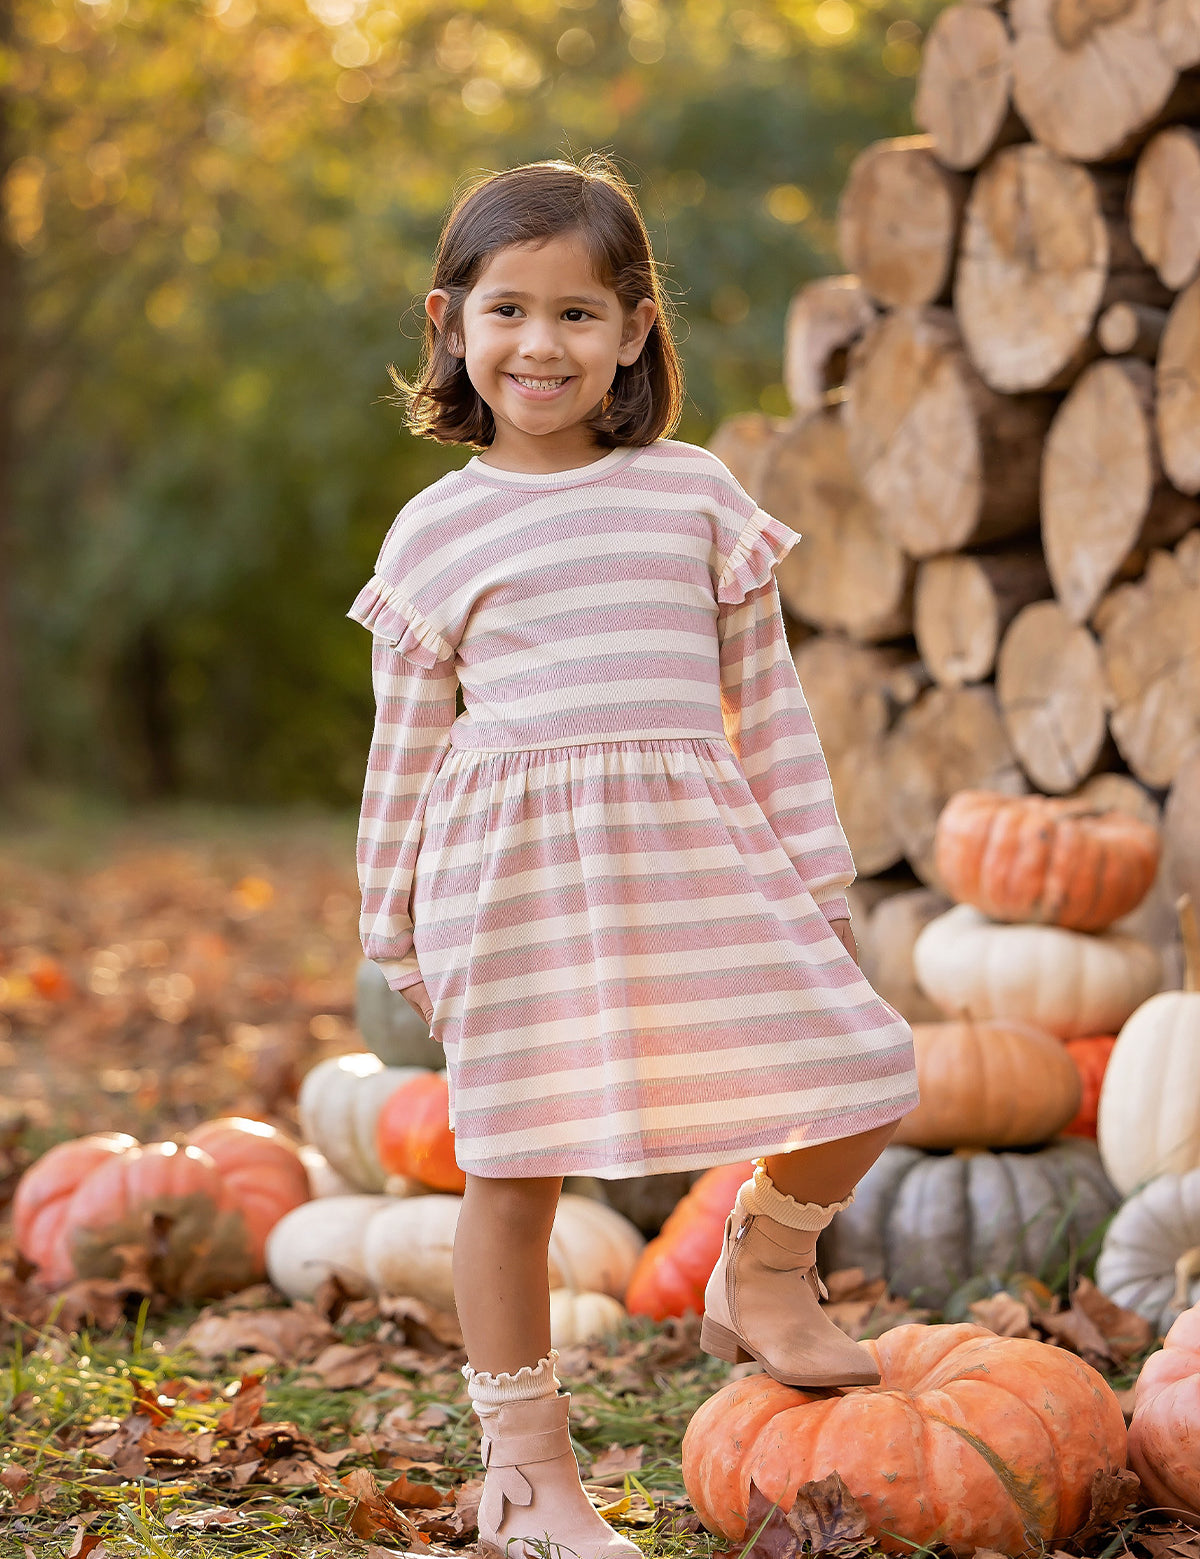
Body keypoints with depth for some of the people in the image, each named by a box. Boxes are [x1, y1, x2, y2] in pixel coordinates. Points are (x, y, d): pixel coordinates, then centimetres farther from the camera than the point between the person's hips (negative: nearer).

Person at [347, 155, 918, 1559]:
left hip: (699, 856, 2)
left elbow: (766, 695, 11)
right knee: (515, 1161, 2)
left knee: (863, 1069, -6)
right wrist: (397, 930, 11)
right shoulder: (434, 531, 5)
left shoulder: (694, 493, 8)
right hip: (516, 865, -2)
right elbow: (405, 743, 10)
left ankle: (765, 1273, 24)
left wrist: (816, 874, 10)